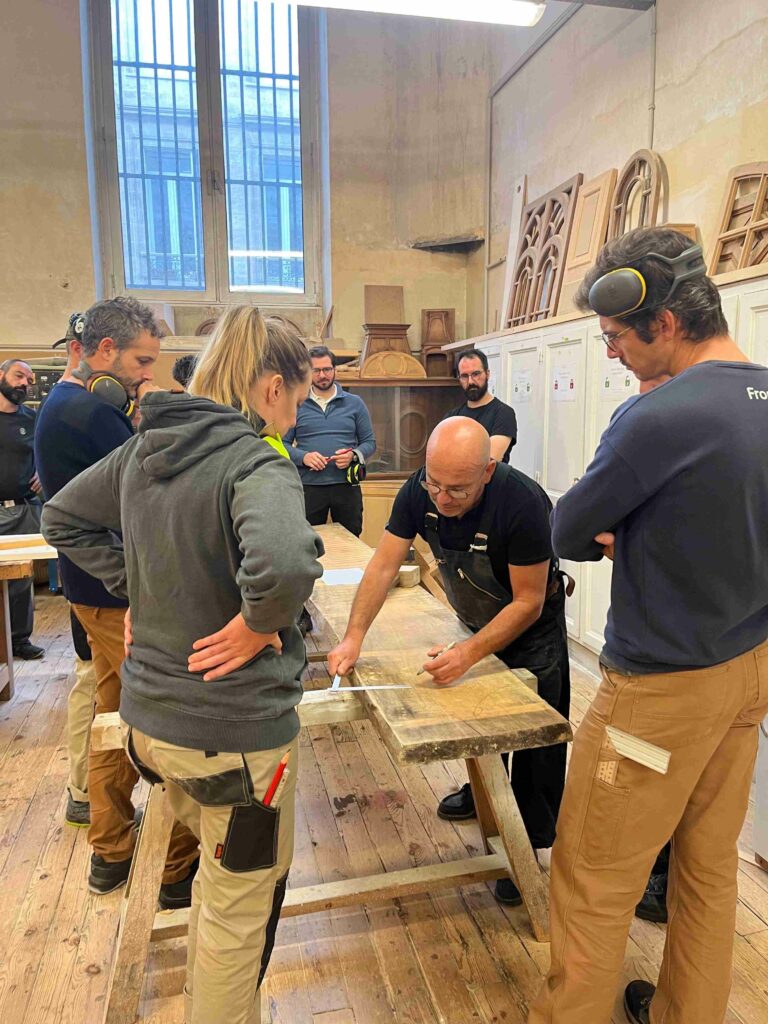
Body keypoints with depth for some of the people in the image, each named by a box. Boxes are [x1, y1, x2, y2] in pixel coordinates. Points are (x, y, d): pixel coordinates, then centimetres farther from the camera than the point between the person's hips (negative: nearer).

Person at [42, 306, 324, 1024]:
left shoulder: (144, 448, 2)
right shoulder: (255, 461, -23)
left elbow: (62, 518, 14)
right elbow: (284, 566, -43)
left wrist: (136, 587, 7)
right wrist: (256, 624, -23)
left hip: (150, 716, 8)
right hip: (235, 730, -8)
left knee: (221, 873, 32)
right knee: (241, 905, 17)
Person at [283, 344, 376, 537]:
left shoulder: (355, 403, 7)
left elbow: (369, 442, 6)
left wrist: (354, 455, -14)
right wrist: (303, 457, -18)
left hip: (346, 485, 1)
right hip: (309, 487, -1)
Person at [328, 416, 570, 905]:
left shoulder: (523, 503, -38)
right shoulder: (420, 491, -24)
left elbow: (528, 602, -31)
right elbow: (385, 564, -21)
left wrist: (469, 653, -40)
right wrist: (354, 637, -31)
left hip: (532, 629, -5)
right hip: (477, 621, 6)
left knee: (535, 738, 1)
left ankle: (532, 849, 19)